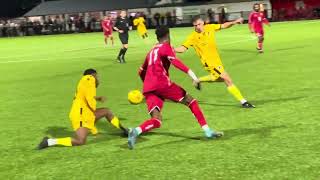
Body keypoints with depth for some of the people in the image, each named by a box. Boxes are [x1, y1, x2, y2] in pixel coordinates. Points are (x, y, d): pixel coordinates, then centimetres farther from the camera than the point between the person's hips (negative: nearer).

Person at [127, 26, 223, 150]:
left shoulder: (152, 51, 28)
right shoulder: (166, 47, 6)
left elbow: (141, 72, 36)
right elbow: (175, 62, -15)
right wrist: (193, 76, -23)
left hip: (148, 88, 6)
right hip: (162, 83, -6)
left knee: (157, 121, -3)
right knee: (191, 101, 9)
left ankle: (136, 131, -31)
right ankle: (207, 131, 6)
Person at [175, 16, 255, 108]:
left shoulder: (210, 27, -4)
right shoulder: (193, 37, -17)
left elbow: (224, 26, 6)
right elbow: (183, 48, -21)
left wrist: (234, 22, -10)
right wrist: (172, 49, -39)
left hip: (216, 59, 7)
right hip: (209, 62, -7)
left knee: (220, 79, 29)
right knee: (228, 80, -11)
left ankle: (199, 80, 42)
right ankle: (243, 102, -3)